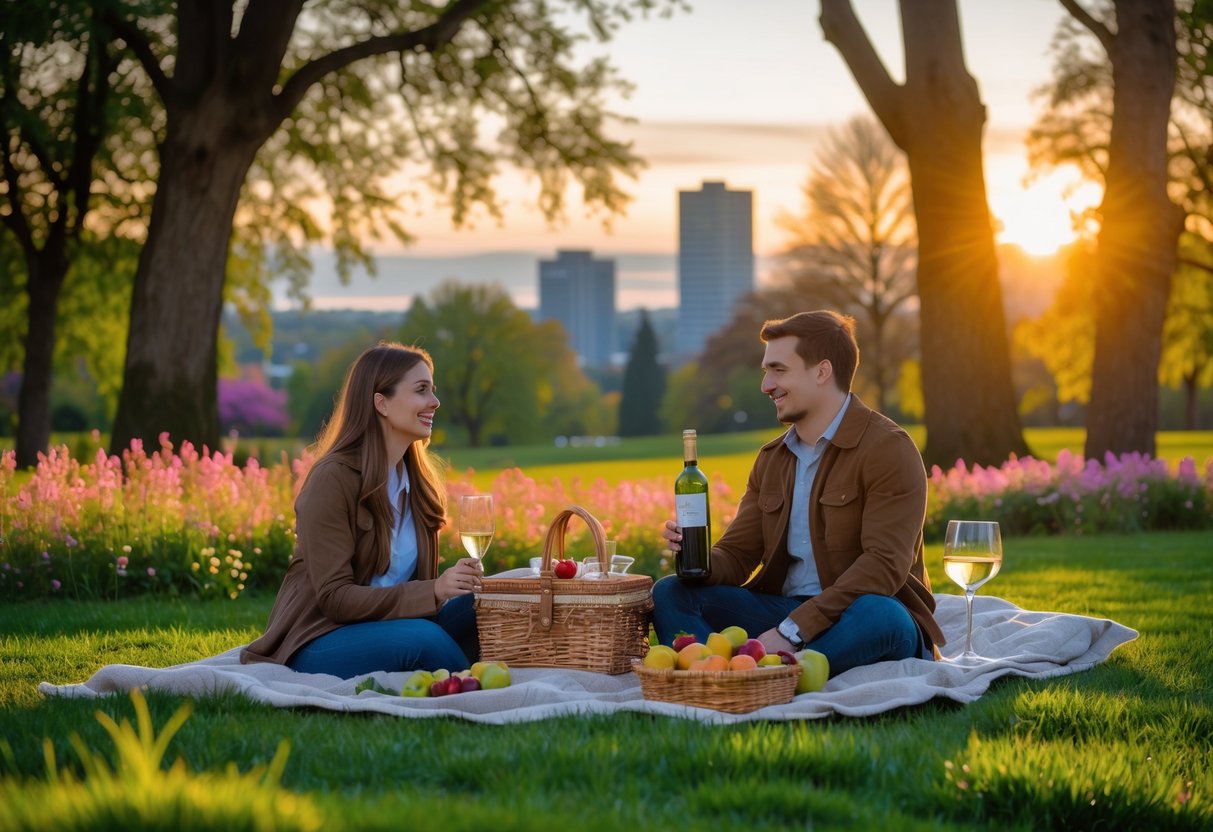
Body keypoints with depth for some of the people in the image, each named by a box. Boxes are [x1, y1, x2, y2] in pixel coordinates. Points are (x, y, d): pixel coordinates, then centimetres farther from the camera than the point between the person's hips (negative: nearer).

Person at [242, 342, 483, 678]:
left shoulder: (417, 479, 9)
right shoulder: (333, 478, -13)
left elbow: (413, 583, 11)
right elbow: (334, 597, -17)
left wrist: (446, 585, -11)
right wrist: (433, 591, -27)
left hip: (385, 630, 7)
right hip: (319, 641, -6)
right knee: (423, 638, -33)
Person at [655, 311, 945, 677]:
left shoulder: (887, 449, -9)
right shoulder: (771, 459, 15)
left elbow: (884, 565, -20)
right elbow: (736, 555, 13)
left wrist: (793, 630, -28)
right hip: (784, 612, 7)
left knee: (878, 613, -41)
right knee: (670, 593, -11)